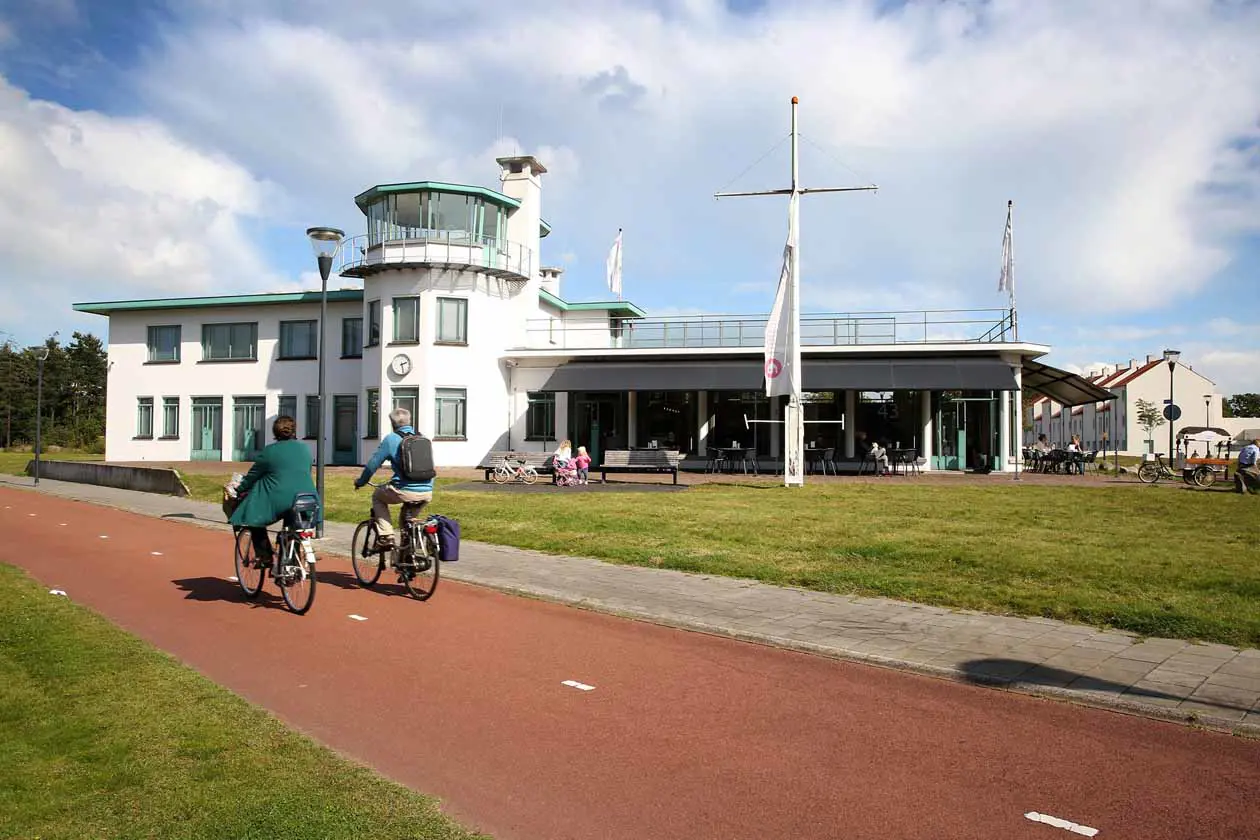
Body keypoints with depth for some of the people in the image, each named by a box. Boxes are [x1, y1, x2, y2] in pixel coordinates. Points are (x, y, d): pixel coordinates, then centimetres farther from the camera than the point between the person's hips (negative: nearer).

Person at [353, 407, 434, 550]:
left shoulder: (391, 439, 0)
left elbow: (373, 464, 4)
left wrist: (360, 481, 22)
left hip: (405, 492, -5)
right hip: (427, 493, 5)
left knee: (377, 496, 24)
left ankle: (386, 537, 12)